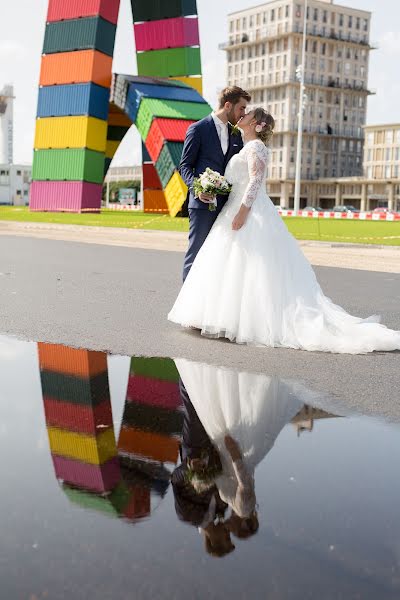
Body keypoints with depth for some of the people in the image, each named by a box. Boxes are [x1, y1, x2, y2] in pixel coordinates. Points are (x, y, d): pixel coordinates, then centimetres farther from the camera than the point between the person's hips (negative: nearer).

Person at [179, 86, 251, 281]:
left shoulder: (236, 134, 15)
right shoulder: (198, 129, -2)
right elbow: (184, 165, -3)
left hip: (227, 204, 6)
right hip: (203, 202, -5)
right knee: (197, 252, -2)